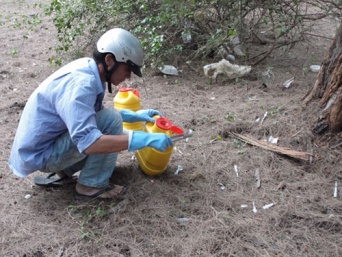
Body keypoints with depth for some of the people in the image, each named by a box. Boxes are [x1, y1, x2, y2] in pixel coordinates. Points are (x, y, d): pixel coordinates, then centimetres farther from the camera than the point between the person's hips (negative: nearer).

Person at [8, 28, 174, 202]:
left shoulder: (86, 68, 0)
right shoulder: (80, 84, -29)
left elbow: (92, 112, 19)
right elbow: (89, 143, -39)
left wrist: (134, 116, 10)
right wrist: (145, 139, -36)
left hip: (49, 142, 9)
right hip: (40, 154, -9)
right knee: (111, 120, -20)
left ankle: (62, 172, 12)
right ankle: (91, 186, -8)